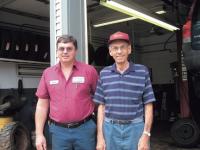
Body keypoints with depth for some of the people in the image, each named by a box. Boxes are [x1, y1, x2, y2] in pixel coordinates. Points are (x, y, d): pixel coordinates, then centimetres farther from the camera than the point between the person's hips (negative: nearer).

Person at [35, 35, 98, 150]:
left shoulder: (89, 71, -5)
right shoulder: (47, 73, 3)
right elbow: (42, 105, 6)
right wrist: (39, 134, 4)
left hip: (84, 128, -2)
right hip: (58, 131, 2)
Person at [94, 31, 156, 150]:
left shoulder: (142, 71, -2)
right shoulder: (104, 74, 3)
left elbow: (148, 106, -1)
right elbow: (101, 106, 5)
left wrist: (146, 134, -8)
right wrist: (100, 136, 1)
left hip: (135, 128, -1)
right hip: (110, 129, 2)